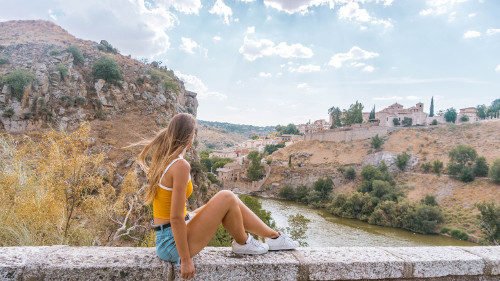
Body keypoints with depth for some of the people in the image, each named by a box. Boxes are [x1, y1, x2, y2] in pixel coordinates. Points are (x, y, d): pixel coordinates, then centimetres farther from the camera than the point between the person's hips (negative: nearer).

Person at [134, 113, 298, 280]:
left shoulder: (162, 160, 4)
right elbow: (176, 218, -25)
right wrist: (185, 260, -19)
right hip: (173, 244, -9)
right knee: (227, 198, -11)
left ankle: (274, 237, 22)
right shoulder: (181, 165, -25)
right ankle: (242, 243, 15)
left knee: (232, 202, 9)